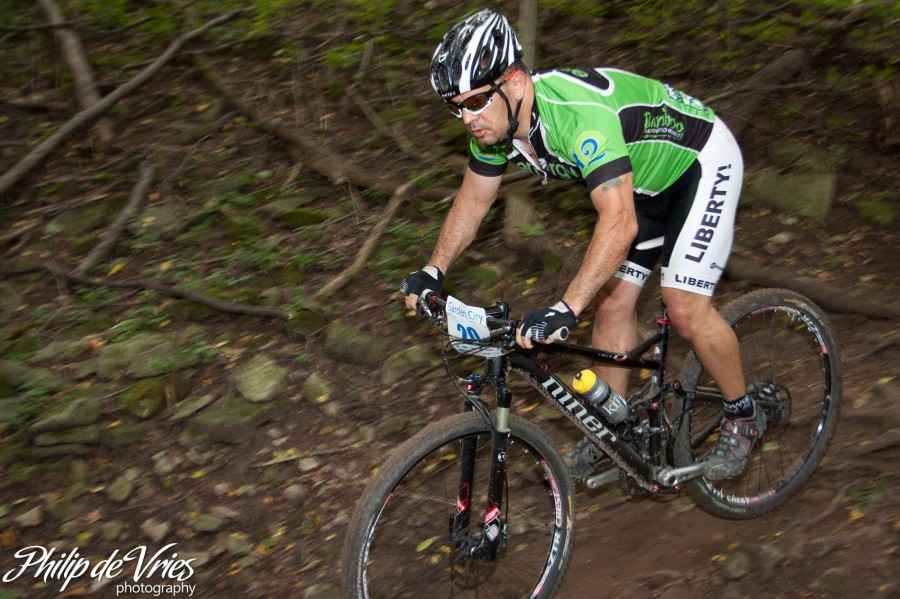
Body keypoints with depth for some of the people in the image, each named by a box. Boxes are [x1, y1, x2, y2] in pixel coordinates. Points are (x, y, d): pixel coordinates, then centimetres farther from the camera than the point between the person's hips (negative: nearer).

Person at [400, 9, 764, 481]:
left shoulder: (578, 113, -40)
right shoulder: (494, 122, -13)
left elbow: (619, 224, -47)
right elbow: (473, 200, 3)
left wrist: (564, 310, -53)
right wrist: (433, 271, -6)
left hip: (701, 161, -8)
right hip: (646, 177, 8)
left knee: (685, 308, -15)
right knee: (612, 302, 5)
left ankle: (743, 416, 9)